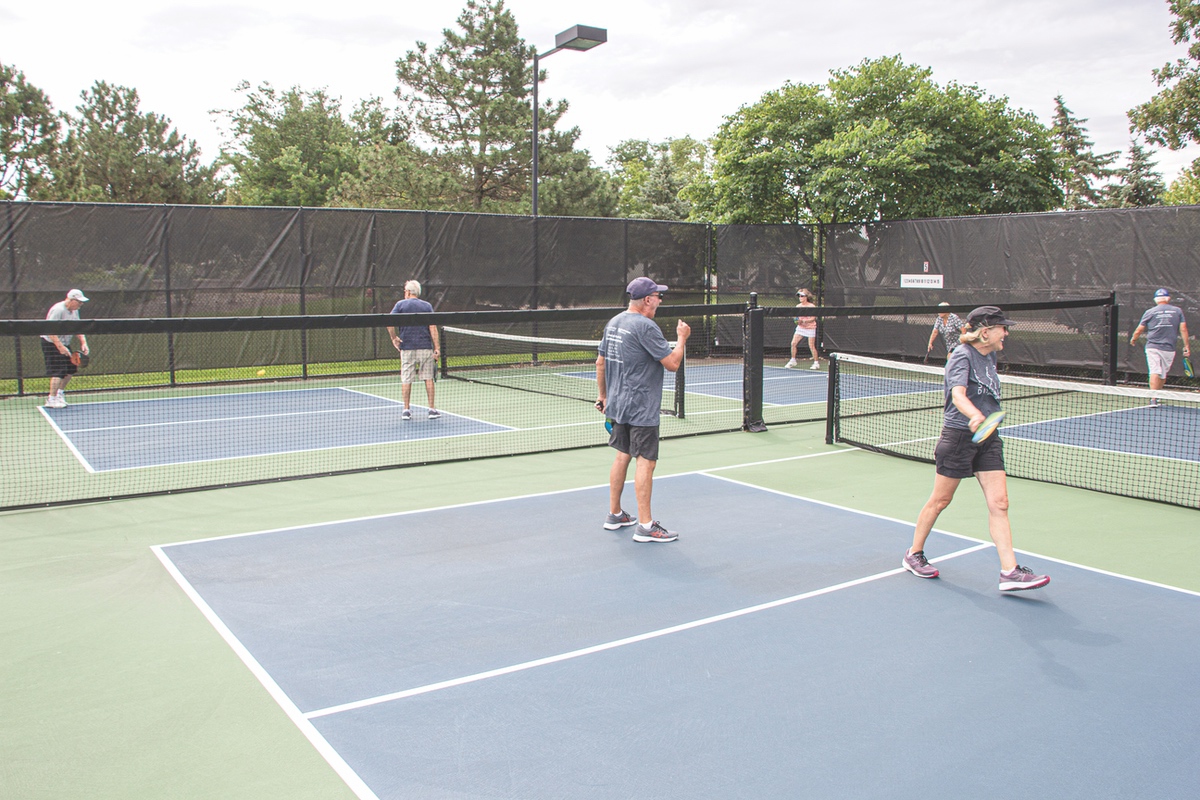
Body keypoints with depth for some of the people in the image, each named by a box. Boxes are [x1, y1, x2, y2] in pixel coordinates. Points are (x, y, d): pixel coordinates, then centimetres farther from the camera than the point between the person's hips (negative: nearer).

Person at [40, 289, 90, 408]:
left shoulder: (74, 310, 5)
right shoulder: (58, 310, -23)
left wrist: (83, 343, -6)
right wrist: (60, 347, -33)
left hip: (64, 343, 9)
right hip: (52, 343, -9)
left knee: (71, 369, 11)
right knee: (59, 371, -15)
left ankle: (60, 393, 28)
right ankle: (51, 400, -11)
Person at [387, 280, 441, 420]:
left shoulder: (400, 304, 3)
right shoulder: (427, 306, 5)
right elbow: (433, 327, -3)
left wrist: (394, 338, 0)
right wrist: (437, 347, -3)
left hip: (407, 348, -1)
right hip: (426, 347, 1)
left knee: (406, 380, 5)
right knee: (428, 378, 6)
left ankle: (406, 410, 6)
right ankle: (432, 409, 6)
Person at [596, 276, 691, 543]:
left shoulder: (613, 323, 10)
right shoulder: (645, 326, -18)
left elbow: (600, 363, 16)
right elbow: (672, 363, -17)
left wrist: (603, 396, 24)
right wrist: (682, 337, -1)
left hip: (618, 404, 9)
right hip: (641, 408, -9)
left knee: (623, 455, 17)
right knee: (645, 461, -5)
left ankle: (614, 515, 25)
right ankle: (645, 526, -2)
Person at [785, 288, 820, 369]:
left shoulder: (811, 306, -12)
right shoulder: (798, 306, 3)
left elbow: (813, 318, -15)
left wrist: (803, 321, -27)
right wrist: (797, 321, -11)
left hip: (810, 328, -5)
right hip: (800, 328, 5)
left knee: (811, 346, -5)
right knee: (793, 343, -5)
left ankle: (816, 363, 9)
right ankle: (793, 361, 8)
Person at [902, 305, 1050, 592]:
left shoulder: (989, 356, 9)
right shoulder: (962, 356, -14)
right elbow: (958, 395, -31)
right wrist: (975, 416, -48)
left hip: (988, 438, 7)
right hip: (959, 436, -7)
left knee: (999, 503, -2)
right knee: (940, 500, 6)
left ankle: (1009, 571, -2)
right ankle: (913, 555, 23)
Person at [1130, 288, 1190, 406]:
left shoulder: (1150, 312, 1)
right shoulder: (1178, 311, 5)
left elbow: (1139, 330, 4)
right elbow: (1183, 328, 1)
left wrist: (1133, 339, 23)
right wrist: (1186, 345, 5)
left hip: (1152, 347, -2)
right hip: (1169, 348, 2)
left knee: (1154, 372, -9)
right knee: (1163, 375, 15)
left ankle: (1153, 398, -22)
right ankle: (1156, 396, 21)